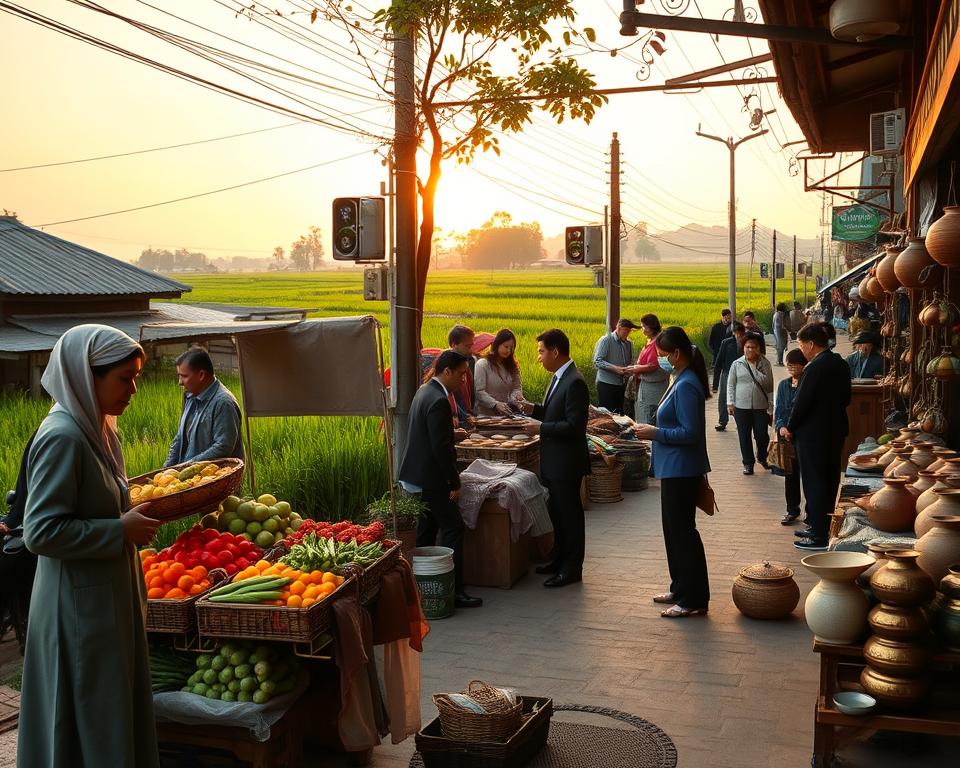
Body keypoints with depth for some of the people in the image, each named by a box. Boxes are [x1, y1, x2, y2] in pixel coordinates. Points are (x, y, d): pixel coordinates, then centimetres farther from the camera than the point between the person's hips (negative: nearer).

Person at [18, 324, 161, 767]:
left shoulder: (96, 429, 9)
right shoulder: (61, 437, -20)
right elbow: (41, 531, -23)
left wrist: (136, 509, 8)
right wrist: (121, 530, -20)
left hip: (111, 598, 9)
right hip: (80, 609, -9)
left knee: (120, 713, 18)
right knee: (90, 726, 3)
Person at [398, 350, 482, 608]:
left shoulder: (425, 391, 11)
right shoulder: (438, 401, -21)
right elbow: (441, 447, -22)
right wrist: (454, 483, -17)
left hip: (416, 476, 11)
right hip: (430, 478, -10)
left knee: (427, 529, 17)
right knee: (453, 528, -6)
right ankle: (454, 591, -4)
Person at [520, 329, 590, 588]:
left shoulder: (575, 383, -21)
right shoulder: (558, 378, 9)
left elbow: (574, 426, -24)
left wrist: (541, 428, -19)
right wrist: (535, 410, 4)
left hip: (566, 462, -10)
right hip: (553, 460, 10)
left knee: (569, 514, 2)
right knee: (556, 511, 19)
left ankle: (572, 569, 13)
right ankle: (560, 560, 32)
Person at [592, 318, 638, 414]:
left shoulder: (628, 343, 12)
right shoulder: (605, 340, -7)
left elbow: (630, 361, 19)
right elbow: (597, 361, -15)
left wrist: (630, 368, -6)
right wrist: (615, 368, -23)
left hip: (621, 384, 6)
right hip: (606, 384, -6)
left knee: (619, 413, 7)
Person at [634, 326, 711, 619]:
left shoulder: (686, 386, -20)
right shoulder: (682, 381, 11)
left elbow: (690, 433, -24)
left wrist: (656, 433, -18)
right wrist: (655, 430, 11)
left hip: (682, 471, -11)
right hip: (675, 469, 11)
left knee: (683, 532, -3)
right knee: (674, 529, 18)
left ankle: (694, 600, 5)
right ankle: (680, 589, 30)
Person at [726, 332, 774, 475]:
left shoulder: (765, 364, 2)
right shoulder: (737, 364, 3)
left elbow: (768, 383, -1)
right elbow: (730, 384, 5)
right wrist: (730, 403, 0)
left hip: (761, 407, 0)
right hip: (741, 406, 0)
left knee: (762, 436, 2)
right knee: (744, 436, 5)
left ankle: (762, 458, 30)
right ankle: (748, 463, 19)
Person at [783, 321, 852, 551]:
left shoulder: (815, 367, -21)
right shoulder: (840, 364, 7)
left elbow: (802, 402, -19)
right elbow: (845, 398, 15)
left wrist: (790, 428, -6)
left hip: (813, 434, -9)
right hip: (836, 430, 9)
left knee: (814, 483, -1)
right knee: (829, 479, 16)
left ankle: (819, 536, 5)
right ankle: (824, 527, 29)